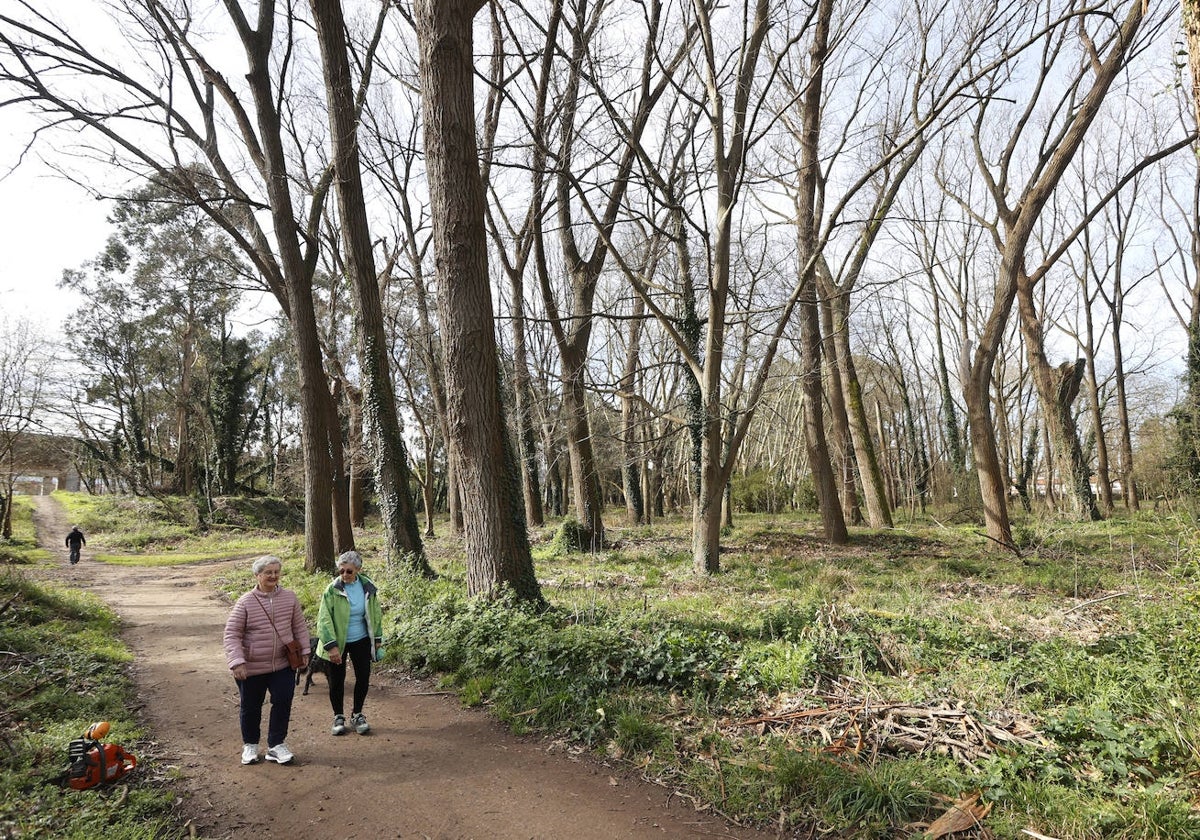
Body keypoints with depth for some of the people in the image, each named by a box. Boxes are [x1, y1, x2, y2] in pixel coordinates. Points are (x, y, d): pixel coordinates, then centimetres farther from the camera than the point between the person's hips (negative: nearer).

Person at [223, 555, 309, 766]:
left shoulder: (289, 597, -3)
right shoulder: (245, 602, -11)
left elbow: (299, 627, 6)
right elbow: (232, 634, -11)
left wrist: (303, 651, 5)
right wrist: (237, 662, -19)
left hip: (283, 665, 2)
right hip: (252, 668, -2)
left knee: (283, 703, 1)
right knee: (251, 707, 13)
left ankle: (276, 745, 18)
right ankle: (250, 745, 35)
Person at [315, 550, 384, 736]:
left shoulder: (368, 587, -5)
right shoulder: (332, 590, -16)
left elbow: (376, 614, 6)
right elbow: (324, 619, -16)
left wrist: (377, 639, 8)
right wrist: (331, 646, -21)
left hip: (361, 640, 3)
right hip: (338, 641, -3)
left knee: (363, 677, 6)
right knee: (336, 680, 6)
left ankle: (357, 715, 26)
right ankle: (338, 717, 26)